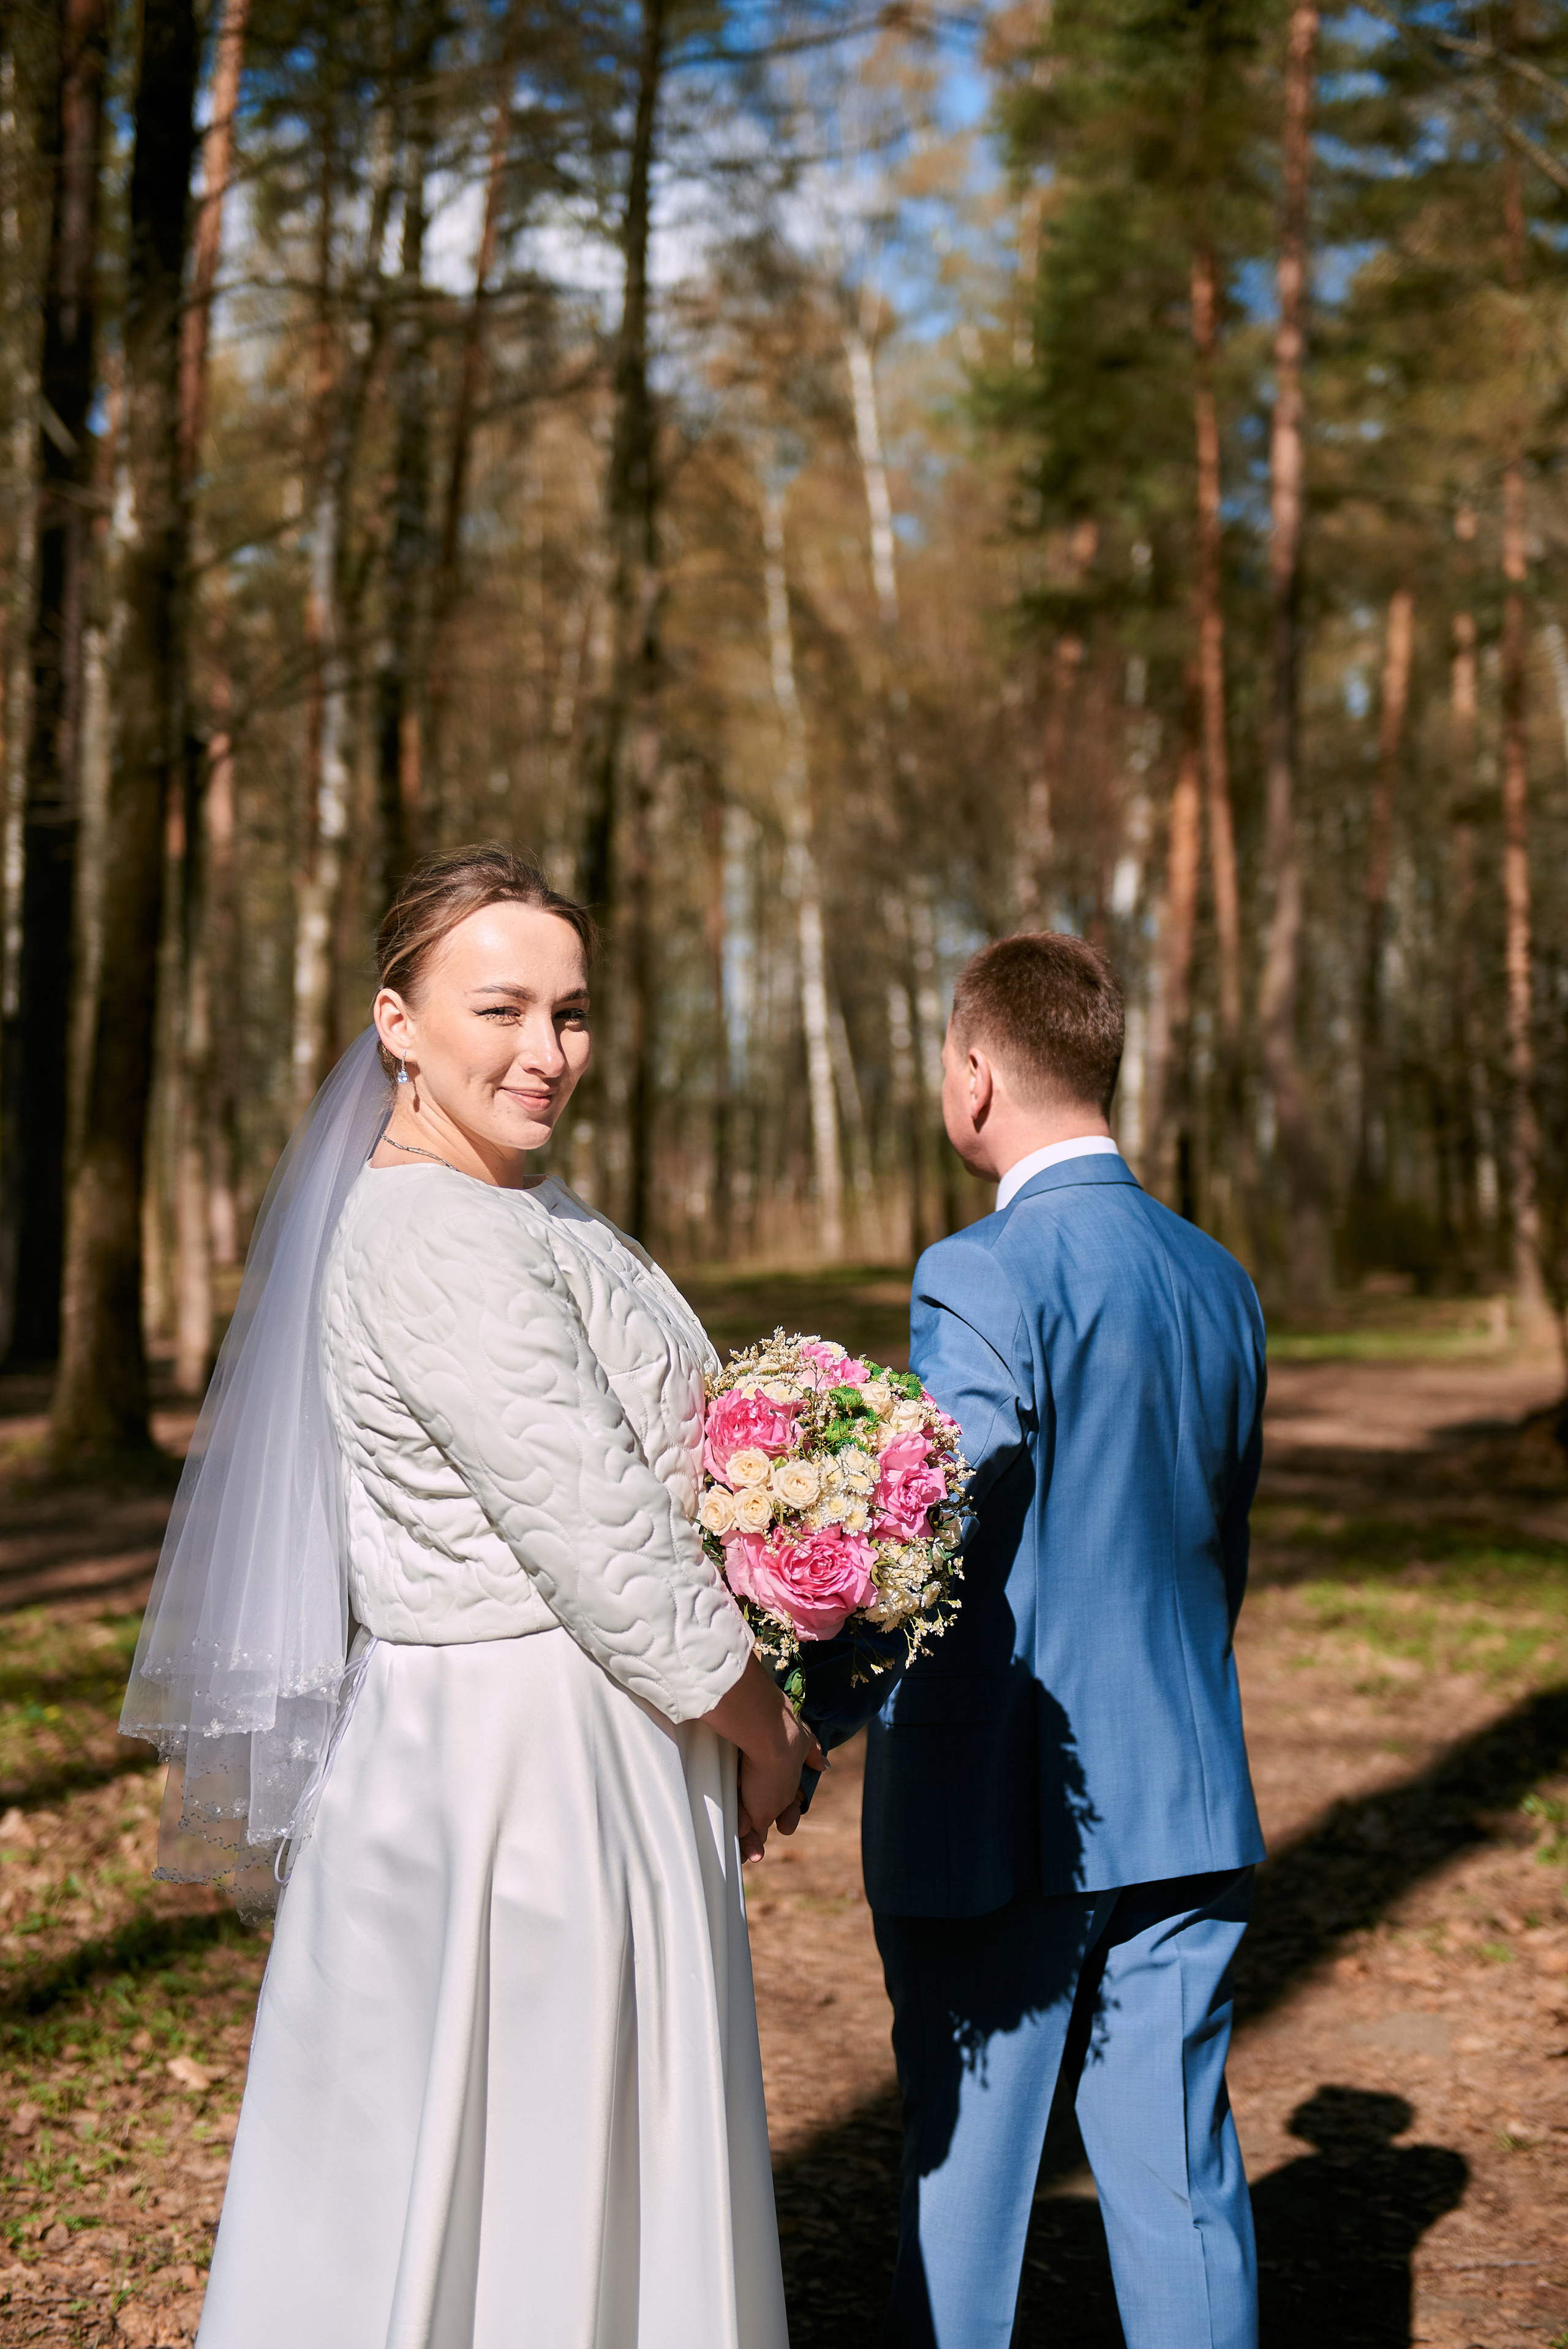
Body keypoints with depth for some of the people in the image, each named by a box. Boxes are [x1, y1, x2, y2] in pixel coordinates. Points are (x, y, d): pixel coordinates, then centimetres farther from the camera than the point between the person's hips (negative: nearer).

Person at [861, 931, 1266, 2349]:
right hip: (1188, 1808, 6)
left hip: (1006, 1810, -6)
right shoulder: (1220, 1280, 7)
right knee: (1181, 2180, 12)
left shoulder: (982, 1279, -16)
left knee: (965, 2175, 8)